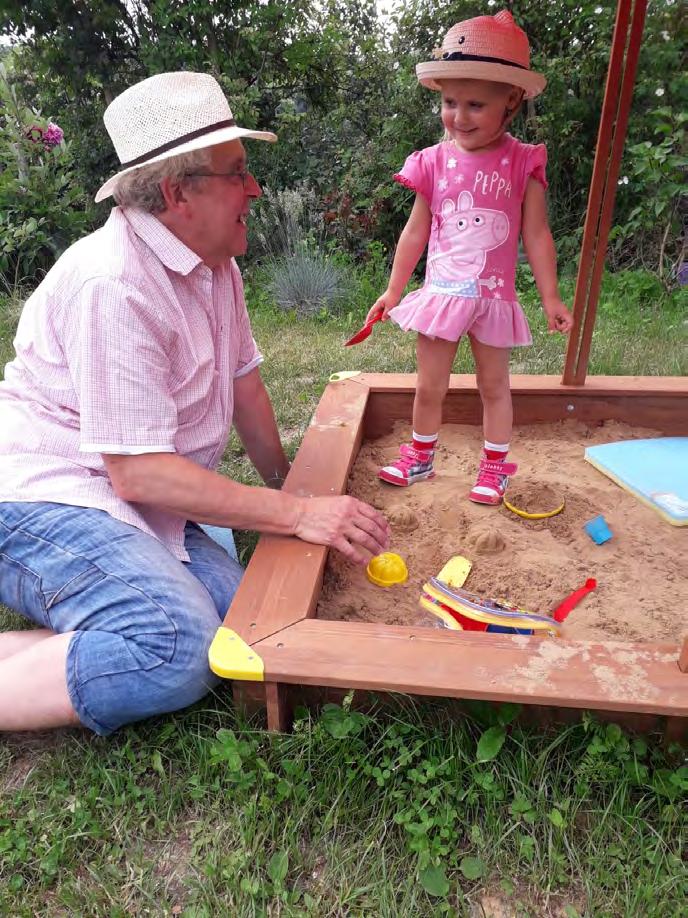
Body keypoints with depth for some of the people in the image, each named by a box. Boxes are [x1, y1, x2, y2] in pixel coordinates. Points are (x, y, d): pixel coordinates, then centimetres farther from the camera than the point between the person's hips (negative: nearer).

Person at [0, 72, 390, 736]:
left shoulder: (215, 264, 7)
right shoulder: (114, 285, -22)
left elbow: (242, 377, 16)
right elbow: (137, 471, -25)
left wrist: (282, 480, 20)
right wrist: (298, 513, -24)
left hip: (132, 499, 9)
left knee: (236, 616, -14)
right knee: (178, 650, -31)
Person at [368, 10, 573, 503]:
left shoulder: (523, 163, -5)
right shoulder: (435, 162, -1)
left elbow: (537, 235, -2)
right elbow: (416, 232, 7)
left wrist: (551, 297, -2)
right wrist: (393, 290, 9)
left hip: (493, 297, -1)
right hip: (441, 292, 1)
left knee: (494, 385, 12)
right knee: (429, 386, 9)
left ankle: (495, 467, 27)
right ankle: (420, 458, 30)